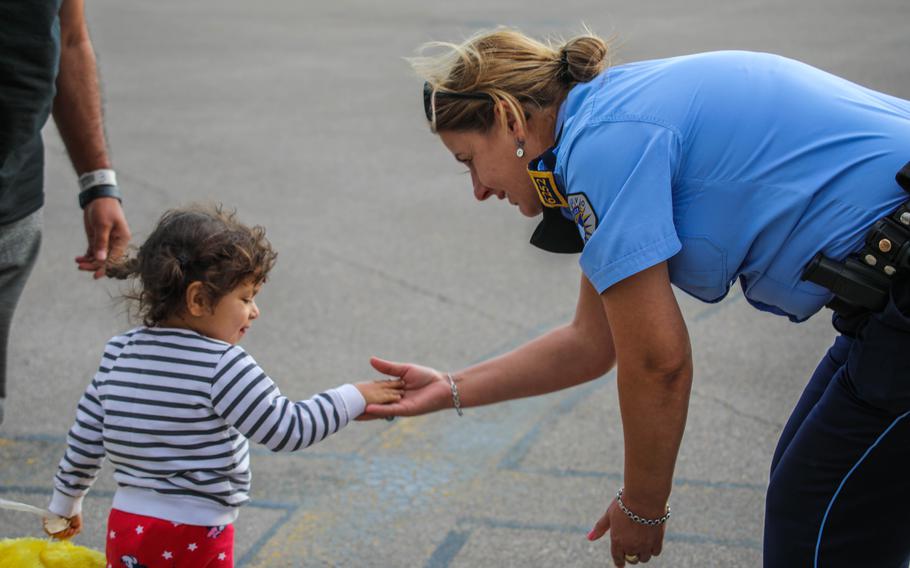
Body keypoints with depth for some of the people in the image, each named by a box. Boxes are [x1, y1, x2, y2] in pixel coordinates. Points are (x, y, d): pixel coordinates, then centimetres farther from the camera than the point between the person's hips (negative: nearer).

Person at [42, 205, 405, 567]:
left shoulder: (119, 353, 2)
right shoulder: (222, 366, -18)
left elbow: (86, 436, 9)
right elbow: (288, 429, -17)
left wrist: (66, 502, 23)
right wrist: (354, 399, -6)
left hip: (125, 525, 6)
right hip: (194, 537, -6)